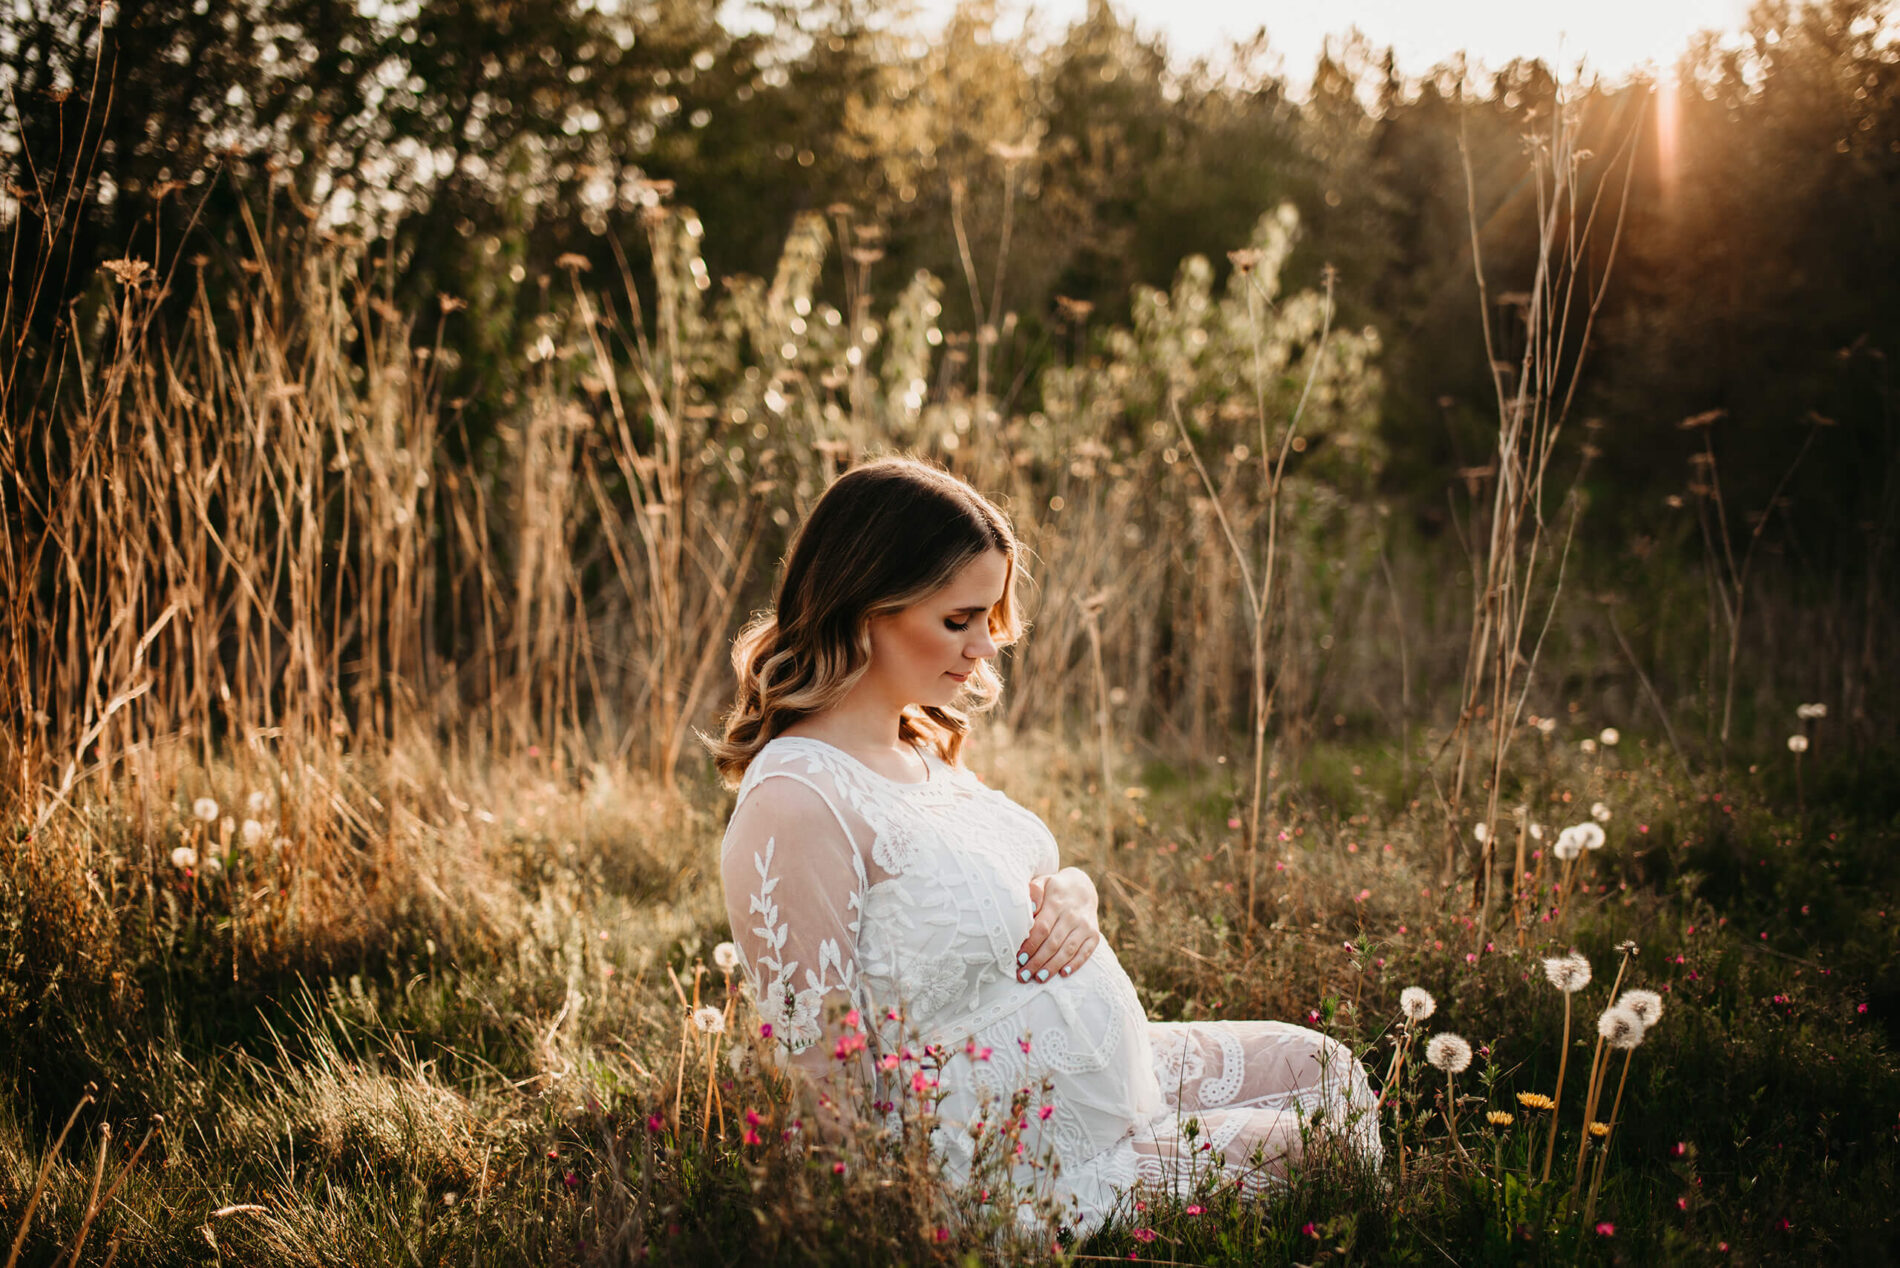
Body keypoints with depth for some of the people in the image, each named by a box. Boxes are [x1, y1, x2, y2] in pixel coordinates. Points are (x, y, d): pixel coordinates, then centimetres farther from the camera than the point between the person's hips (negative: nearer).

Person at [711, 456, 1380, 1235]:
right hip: (1039, 1167, -9)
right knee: (1323, 1145, 3)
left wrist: (1072, 892, -6)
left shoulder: (920, 746, 3)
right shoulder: (795, 805, -28)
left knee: (1326, 1071, 18)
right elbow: (828, 1084, -25)